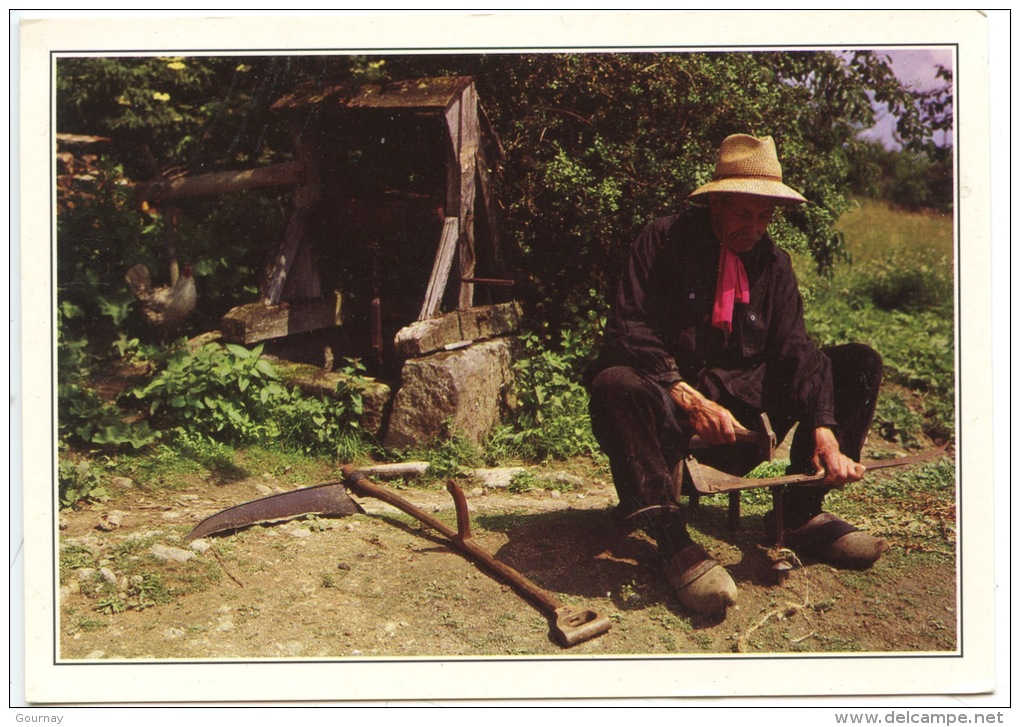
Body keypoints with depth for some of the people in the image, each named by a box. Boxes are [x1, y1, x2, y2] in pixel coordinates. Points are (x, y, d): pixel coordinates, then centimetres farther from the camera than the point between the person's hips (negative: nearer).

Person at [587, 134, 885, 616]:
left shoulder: (773, 262, 11)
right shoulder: (664, 240, -3)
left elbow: (794, 349, -1)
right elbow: (627, 330, -14)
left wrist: (824, 429, -19)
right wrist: (687, 398, -28)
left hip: (748, 395, 5)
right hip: (671, 395, -5)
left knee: (859, 364, -4)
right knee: (615, 386, -37)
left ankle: (801, 511, -8)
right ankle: (671, 540, -38)